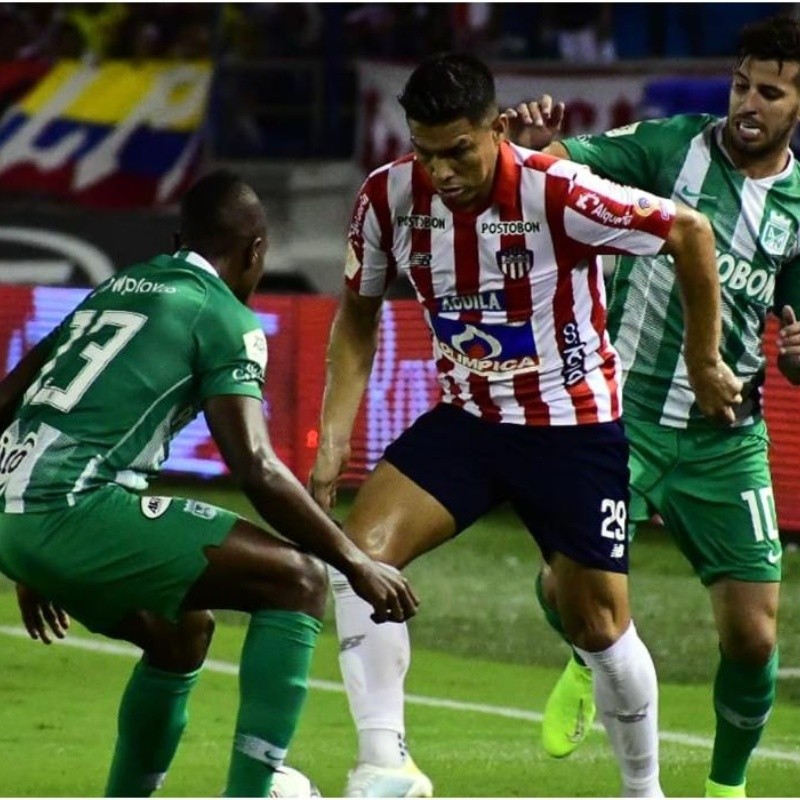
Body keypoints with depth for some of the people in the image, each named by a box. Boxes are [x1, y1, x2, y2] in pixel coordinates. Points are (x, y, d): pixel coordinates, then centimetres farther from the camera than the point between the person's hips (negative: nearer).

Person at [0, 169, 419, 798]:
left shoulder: (117, 288, 25)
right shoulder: (227, 318, 1)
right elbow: (256, 469, -10)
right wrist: (358, 564, -1)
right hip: (76, 509, -8)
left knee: (183, 630, 29)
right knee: (300, 583, -2)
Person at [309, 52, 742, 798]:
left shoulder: (558, 195, -25)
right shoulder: (388, 198, -12)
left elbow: (690, 233, -12)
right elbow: (358, 315, 6)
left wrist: (704, 363, -3)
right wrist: (333, 436, -2)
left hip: (574, 429, -3)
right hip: (466, 420, 3)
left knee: (599, 627, 3)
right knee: (362, 546, -20)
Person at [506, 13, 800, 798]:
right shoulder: (673, 146, -5)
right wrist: (532, 140, -38)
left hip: (725, 438, 2)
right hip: (625, 409, -2)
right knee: (569, 585, -19)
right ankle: (590, 663, 19)